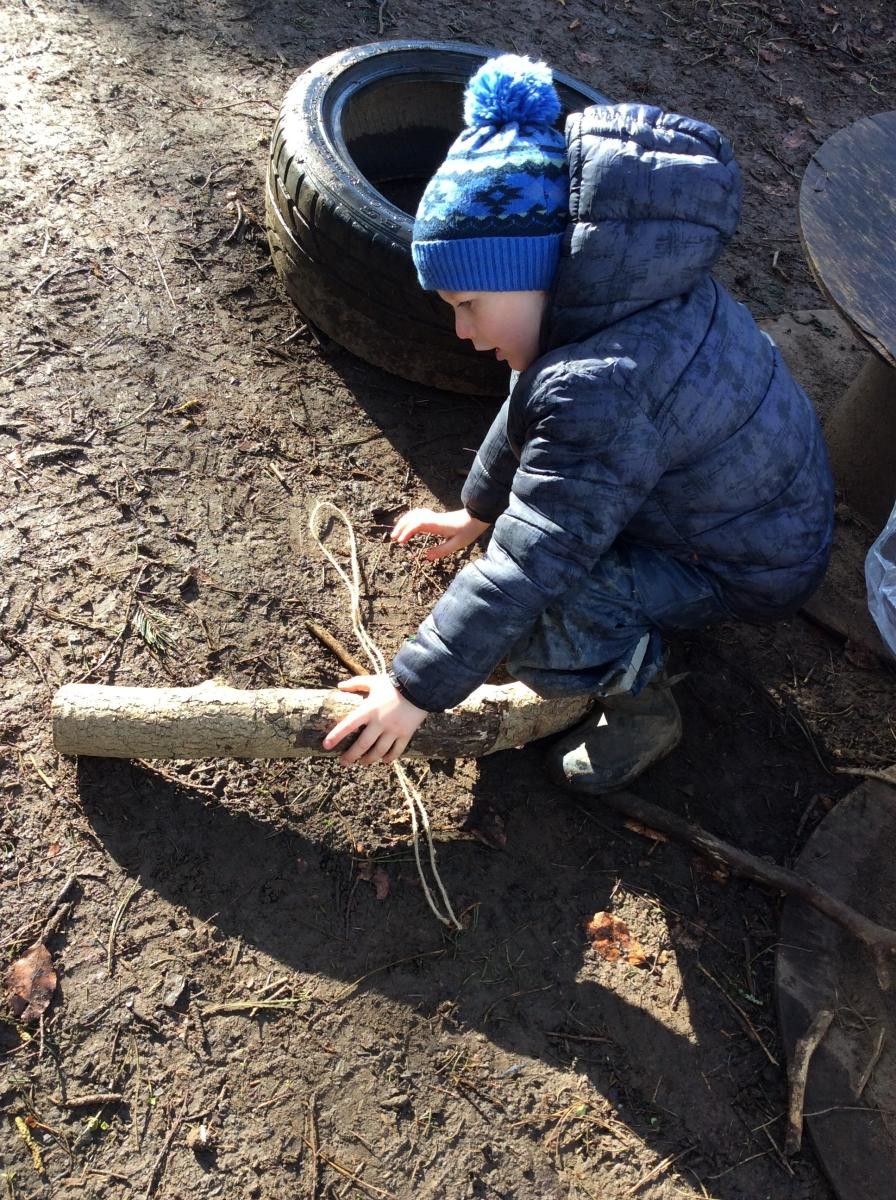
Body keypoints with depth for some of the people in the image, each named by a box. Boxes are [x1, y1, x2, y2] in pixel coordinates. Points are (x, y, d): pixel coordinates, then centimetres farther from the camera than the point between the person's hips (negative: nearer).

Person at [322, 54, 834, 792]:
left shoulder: (602, 391, -36)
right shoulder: (617, 292, -6)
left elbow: (527, 565, -34)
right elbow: (538, 397, 11)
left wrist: (418, 688, -25)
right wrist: (477, 511, 21)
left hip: (750, 567, -9)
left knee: (528, 619, -24)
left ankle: (641, 706, 3)